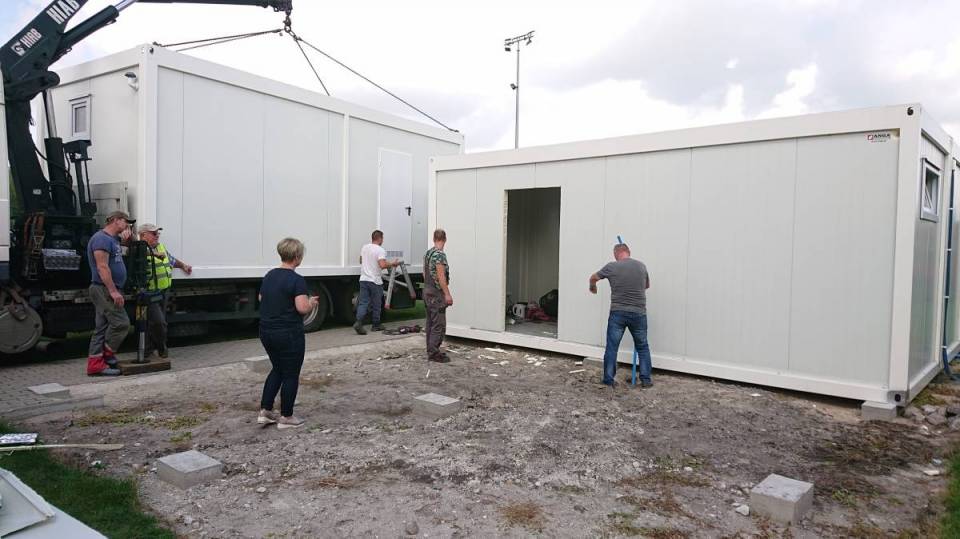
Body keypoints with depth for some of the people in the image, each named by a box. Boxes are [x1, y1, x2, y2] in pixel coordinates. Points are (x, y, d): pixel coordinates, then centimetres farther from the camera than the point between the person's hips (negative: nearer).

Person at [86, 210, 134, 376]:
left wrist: (127, 233, 14)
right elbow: (102, 267, -21)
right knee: (121, 323, -10)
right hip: (104, 289, -10)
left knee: (102, 328, 9)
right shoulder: (102, 238, -13)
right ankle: (107, 355, 4)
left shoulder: (113, 238, 17)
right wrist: (113, 291, -24)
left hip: (109, 290, 10)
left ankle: (95, 364, 11)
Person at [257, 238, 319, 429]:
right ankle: (286, 417, 15)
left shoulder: (269, 276, 8)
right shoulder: (296, 280, -17)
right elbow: (303, 308, -24)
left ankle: (265, 412, 21)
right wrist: (312, 302, -4)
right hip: (288, 334, -8)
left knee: (277, 369, 22)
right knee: (291, 375, 6)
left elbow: (261, 299, 17)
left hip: (266, 331, 8)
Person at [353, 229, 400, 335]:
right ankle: (376, 325, 17)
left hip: (364, 279, 5)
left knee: (363, 303, 3)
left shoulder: (364, 248, 9)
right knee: (376, 304, 8)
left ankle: (358, 322, -14)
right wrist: (392, 264, -10)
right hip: (375, 281, -5)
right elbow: (382, 265, -25)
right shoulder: (380, 250, -13)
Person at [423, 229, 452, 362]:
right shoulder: (440, 254, -17)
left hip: (427, 291, 10)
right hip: (436, 293, -10)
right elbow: (441, 276, -21)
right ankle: (434, 353, -6)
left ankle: (431, 350, 18)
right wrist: (447, 294, -19)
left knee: (430, 323, 13)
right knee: (439, 325, -7)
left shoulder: (427, 253, 11)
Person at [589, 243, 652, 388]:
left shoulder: (611, 267, -4)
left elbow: (593, 278, 13)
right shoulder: (641, 266, 3)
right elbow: (647, 285, 21)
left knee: (611, 347, 7)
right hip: (638, 313, 2)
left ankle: (609, 380, 11)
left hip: (617, 313, -2)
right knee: (642, 347, 16)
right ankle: (646, 380, 17)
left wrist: (593, 288, 35)